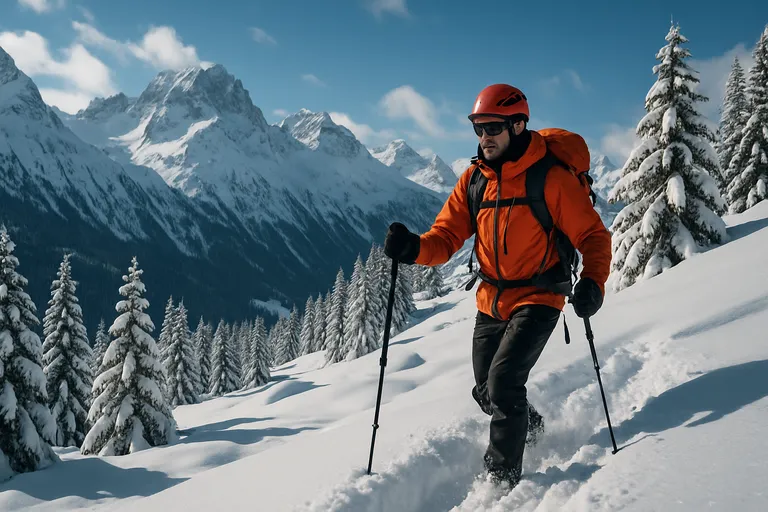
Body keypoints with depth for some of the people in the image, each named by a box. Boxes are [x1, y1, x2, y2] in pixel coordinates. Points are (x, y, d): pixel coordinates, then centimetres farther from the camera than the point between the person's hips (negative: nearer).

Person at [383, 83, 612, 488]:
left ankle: (504, 478, -4)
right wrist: (414, 248, -24)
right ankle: (528, 428, 49)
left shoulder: (551, 179, -16)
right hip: (491, 303, 6)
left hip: (537, 300, -6)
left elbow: (593, 235, -11)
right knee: (486, 392, 16)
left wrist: (593, 282, -28)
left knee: (503, 383, -20)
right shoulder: (473, 180, -1)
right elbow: (446, 237, -2)